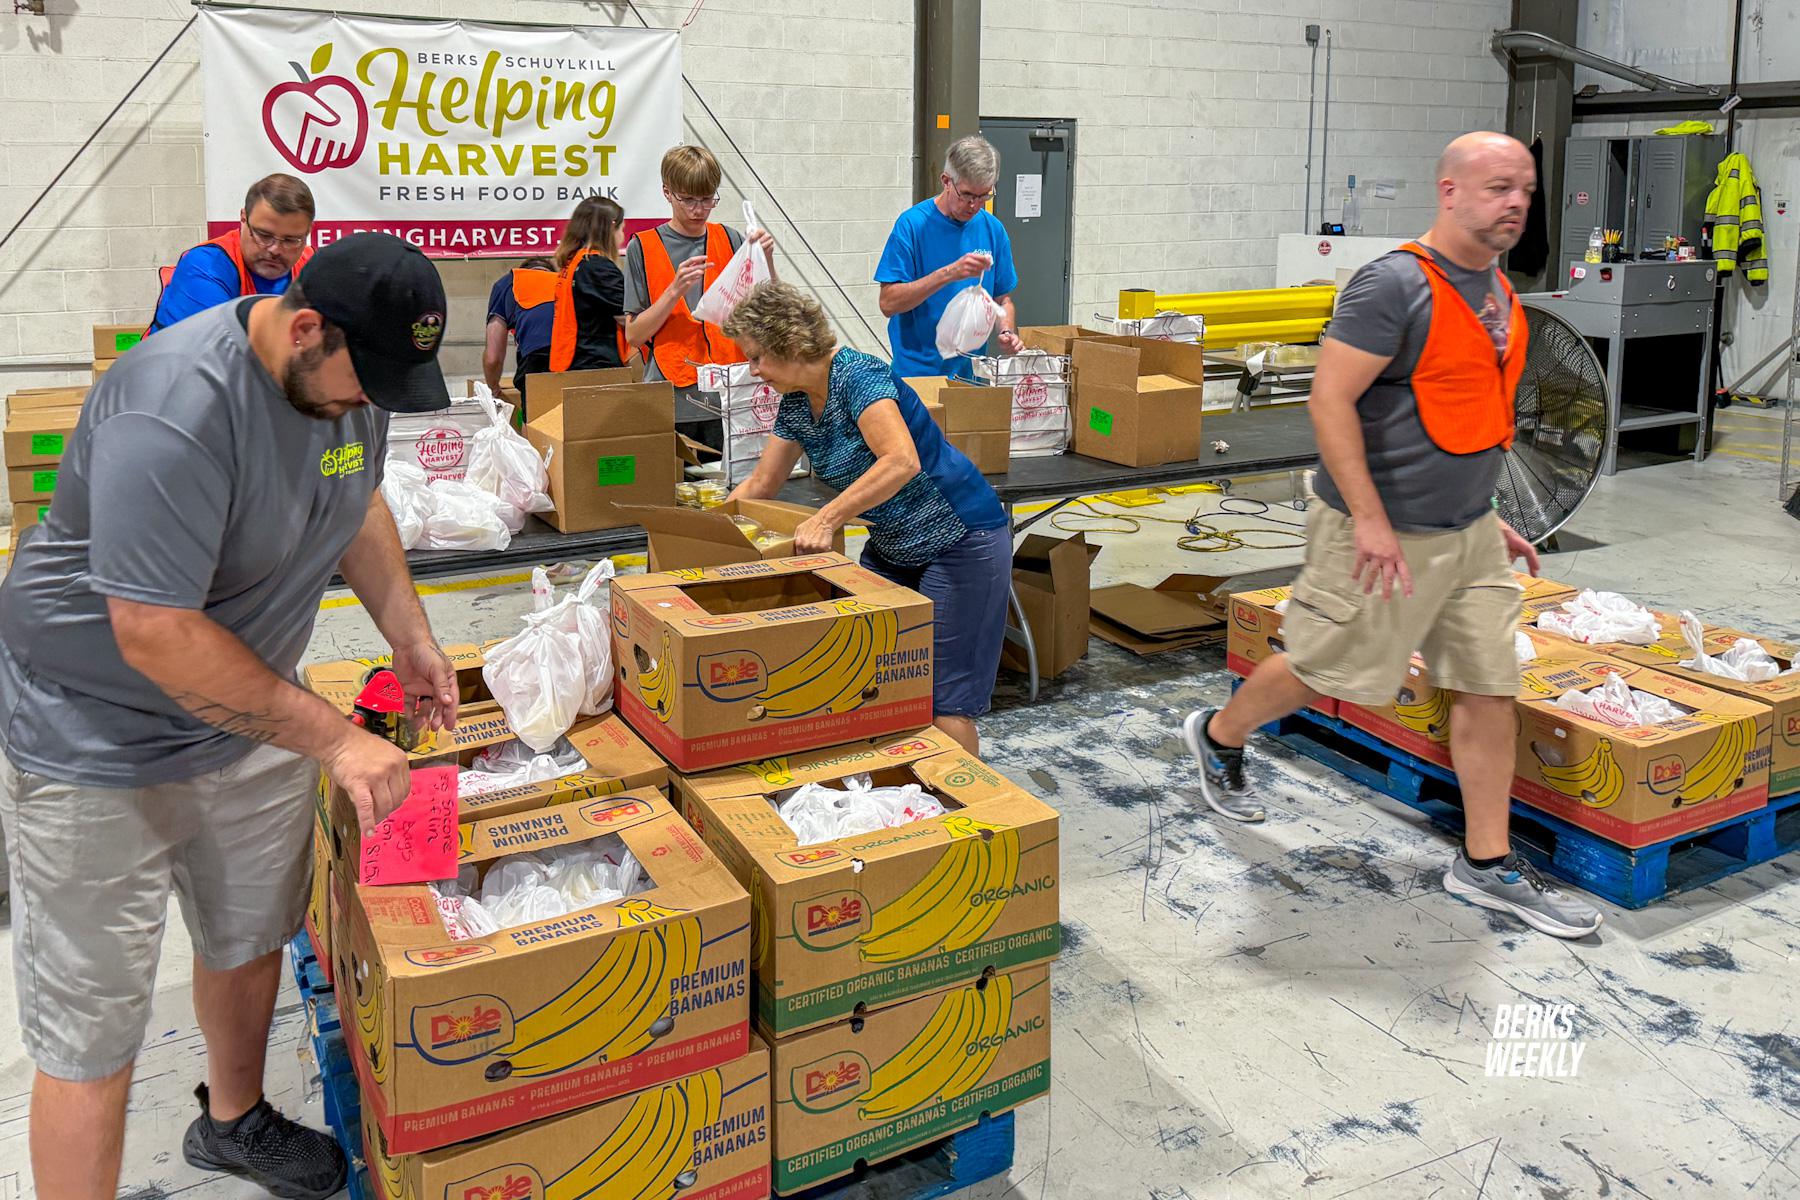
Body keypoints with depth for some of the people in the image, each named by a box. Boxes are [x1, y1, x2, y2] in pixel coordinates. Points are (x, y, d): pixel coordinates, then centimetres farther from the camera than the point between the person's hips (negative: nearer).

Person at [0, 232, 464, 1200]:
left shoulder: (350, 372, -5)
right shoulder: (175, 409, -32)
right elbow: (156, 637, -32)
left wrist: (411, 640, 5)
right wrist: (336, 740, -28)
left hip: (251, 714, 8)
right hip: (99, 745, -8)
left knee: (251, 938, 23)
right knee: (93, 1028, 1)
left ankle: (234, 1121, 49)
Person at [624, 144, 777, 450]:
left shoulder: (730, 240, 9)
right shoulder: (643, 247, 1)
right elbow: (633, 335, -3)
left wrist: (766, 258, -5)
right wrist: (676, 289, -14)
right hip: (673, 402, -2)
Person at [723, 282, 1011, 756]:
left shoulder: (857, 376, -23)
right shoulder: (796, 404, 5)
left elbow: (901, 462, -37)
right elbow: (760, 486, 13)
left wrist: (826, 519, -41)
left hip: (961, 542, -9)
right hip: (892, 547, 9)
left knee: (942, 695, -8)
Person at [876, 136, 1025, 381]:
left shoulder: (993, 229, 5)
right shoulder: (913, 223, -9)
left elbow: (1002, 299, 14)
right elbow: (888, 303, -16)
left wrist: (1007, 333, -7)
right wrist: (948, 274, -25)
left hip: (973, 372, 4)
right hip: (917, 373, -4)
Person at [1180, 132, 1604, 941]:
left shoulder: (1498, 291, 11)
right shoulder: (1395, 285, -17)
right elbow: (1330, 400, -21)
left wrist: (1487, 514, 20)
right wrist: (1370, 520, -24)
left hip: (1469, 533, 8)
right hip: (1387, 534, -8)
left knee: (1490, 688, 7)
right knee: (1327, 669, 7)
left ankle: (1487, 864, 19)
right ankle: (1216, 738, 35)